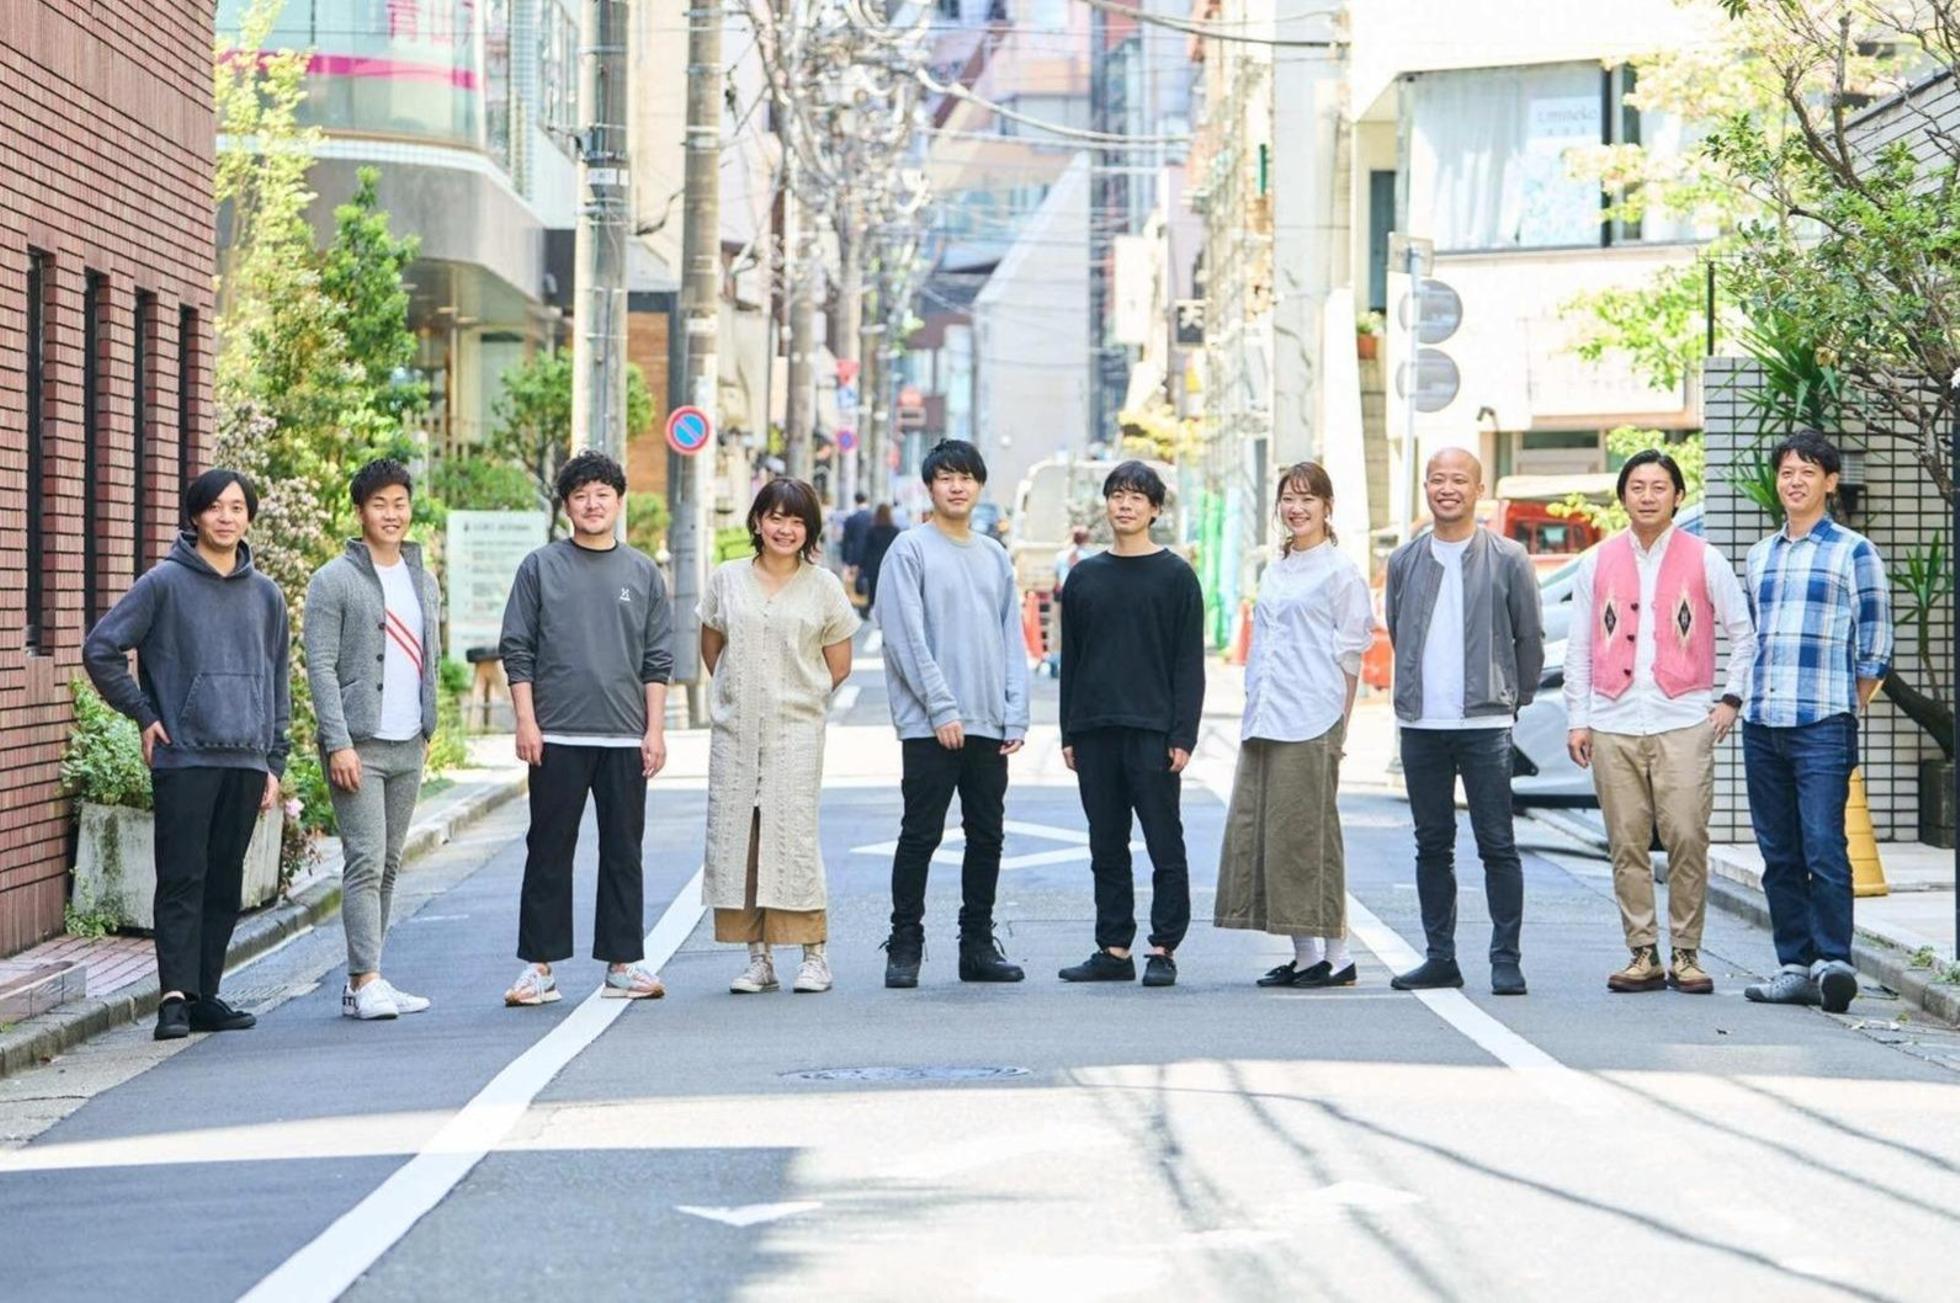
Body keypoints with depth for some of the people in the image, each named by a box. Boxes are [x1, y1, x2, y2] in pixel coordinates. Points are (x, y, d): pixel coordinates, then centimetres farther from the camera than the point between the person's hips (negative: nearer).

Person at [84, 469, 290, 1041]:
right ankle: (176, 997, -15)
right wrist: (143, 715, -3)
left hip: (246, 761, 5)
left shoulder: (266, 595, 13)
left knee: (225, 886, 7)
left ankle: (205, 995, 13)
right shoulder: (164, 583, -1)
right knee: (182, 879, -10)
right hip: (184, 758, -5)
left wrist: (274, 763, 12)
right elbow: (101, 649, -2)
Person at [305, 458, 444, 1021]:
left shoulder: (424, 581, 15)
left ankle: (364, 981, 13)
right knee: (365, 862, -12)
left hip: (408, 747, 7)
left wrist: (428, 728, 15)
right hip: (358, 746, -7)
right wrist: (338, 743, -17)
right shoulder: (334, 581, -6)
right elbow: (320, 666, -10)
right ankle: (366, 982, -14)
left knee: (388, 865, 8)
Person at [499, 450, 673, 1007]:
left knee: (623, 854, 5)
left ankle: (623, 962, 11)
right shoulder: (540, 567, 3)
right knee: (548, 853, 1)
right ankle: (539, 965, 6)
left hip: (626, 739, 2)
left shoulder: (643, 573, 9)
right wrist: (526, 722, -5)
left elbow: (658, 661, 10)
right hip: (557, 736, -2)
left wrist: (655, 730, 2)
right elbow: (517, 651, 3)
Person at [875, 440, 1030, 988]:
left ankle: (978, 943, 16)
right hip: (930, 726, -5)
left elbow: (1012, 641, 14)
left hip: (989, 726, 6)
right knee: (921, 835, -4)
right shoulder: (910, 549, -2)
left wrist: (1016, 717, 4)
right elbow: (906, 637, -9)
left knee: (987, 837, 8)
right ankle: (904, 947, 2)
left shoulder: (995, 557, 15)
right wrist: (942, 708, -15)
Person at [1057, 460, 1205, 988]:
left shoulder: (1175, 576, 2)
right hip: (1094, 732, 4)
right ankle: (1114, 949, 12)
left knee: (1165, 845, -3)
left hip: (1153, 731, -4)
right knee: (1107, 849, 7)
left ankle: (1163, 949, 2)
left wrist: (1183, 735, -9)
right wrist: (1068, 733, 9)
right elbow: (1070, 660, 15)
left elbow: (1189, 662, -1)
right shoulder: (1085, 576, 13)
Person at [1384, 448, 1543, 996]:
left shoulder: (1507, 559, 0)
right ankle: (1440, 957, 13)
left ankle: (1506, 959, 0)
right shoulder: (1405, 560, 9)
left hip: (1485, 725, -3)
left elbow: (1530, 639, 7)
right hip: (1421, 725, 4)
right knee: (1432, 846, 7)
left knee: (1497, 846, -4)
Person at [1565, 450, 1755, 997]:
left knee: (1687, 839, -9)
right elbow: (1579, 647, 13)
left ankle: (1685, 955, -1)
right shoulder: (1597, 563, 11)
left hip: (1683, 722, -2)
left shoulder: (1704, 561, 6)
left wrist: (1732, 697, 3)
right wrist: (1578, 719, 7)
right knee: (1627, 844, 0)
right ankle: (1643, 954, 7)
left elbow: (1744, 633, 12)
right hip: (1614, 724, 2)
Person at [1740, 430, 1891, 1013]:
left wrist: (1845, 710, 1)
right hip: (1761, 725, 6)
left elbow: (1874, 647, 1)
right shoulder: (1759, 556, 17)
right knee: (1779, 855, 6)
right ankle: (1795, 967, 11)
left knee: (1823, 848, -13)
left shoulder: (1854, 552, 1)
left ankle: (1833, 961, -11)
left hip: (1823, 726, -6)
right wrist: (1745, 699, 15)